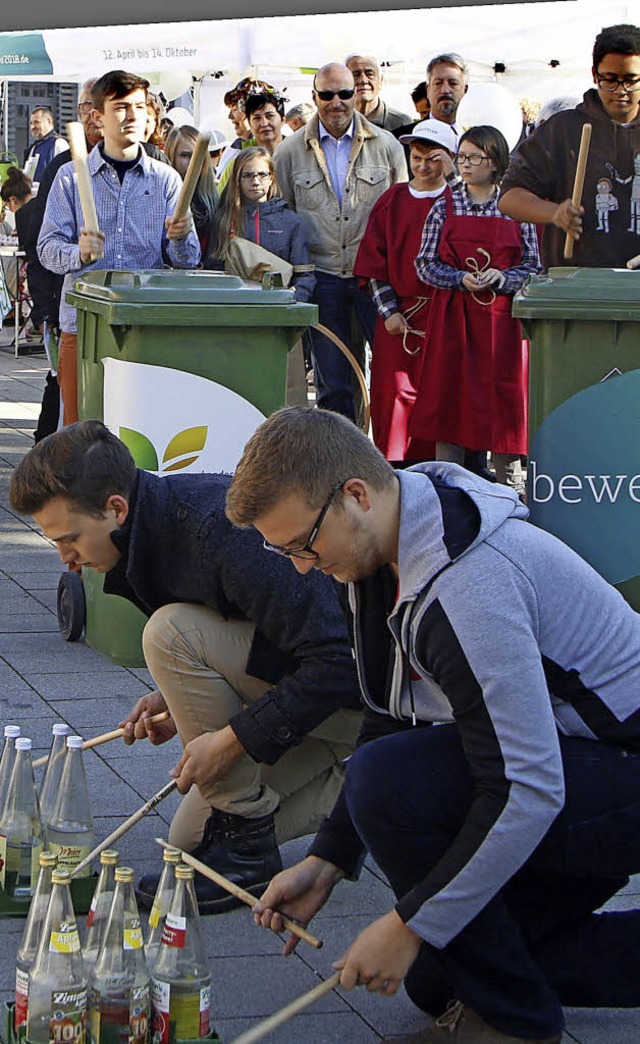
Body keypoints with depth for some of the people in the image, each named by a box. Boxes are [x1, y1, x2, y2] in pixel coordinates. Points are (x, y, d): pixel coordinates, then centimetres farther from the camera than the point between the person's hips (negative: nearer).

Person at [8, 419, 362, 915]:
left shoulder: (221, 527, -31)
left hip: (357, 688, -10)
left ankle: (247, 844, -14)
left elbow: (337, 658, -32)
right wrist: (179, 698, -2)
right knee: (192, 837, 10)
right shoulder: (163, 515, -2)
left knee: (171, 633, -24)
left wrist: (230, 740, -26)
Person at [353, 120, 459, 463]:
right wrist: (389, 311, -1)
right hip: (398, 313, 2)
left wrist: (451, 174, -12)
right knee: (394, 387, -2)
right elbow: (374, 259, 8)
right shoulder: (392, 200, 10)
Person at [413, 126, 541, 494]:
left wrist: (502, 278, -13)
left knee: (504, 388, -1)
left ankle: (510, 474, 8)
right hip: (453, 314, 0)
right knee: (451, 386, 0)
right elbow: (426, 264, 4)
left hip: (502, 314, 0)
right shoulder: (445, 207, 5)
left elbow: (533, 266, 5)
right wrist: (461, 279, -12)